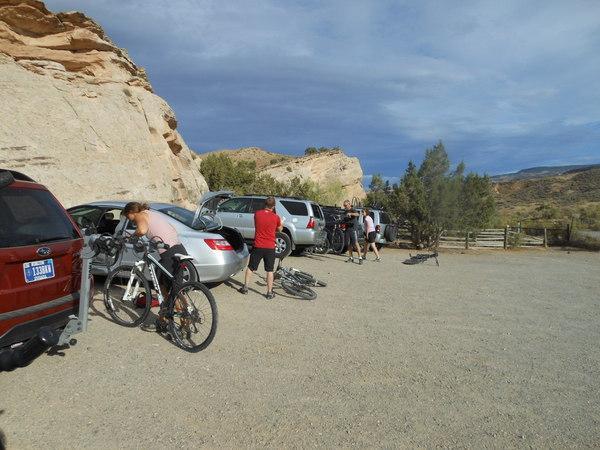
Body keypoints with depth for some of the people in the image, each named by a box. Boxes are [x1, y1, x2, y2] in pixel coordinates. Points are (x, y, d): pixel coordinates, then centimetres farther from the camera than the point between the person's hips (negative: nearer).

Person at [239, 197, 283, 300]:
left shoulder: (257, 214, -4)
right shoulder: (276, 217, -9)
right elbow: (279, 229, 8)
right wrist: (281, 224, 25)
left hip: (258, 246, 1)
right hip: (270, 248, -1)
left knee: (250, 267, 16)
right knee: (269, 271, 6)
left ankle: (245, 287, 23)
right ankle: (269, 293, 10)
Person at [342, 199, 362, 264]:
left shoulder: (353, 210, -2)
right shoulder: (346, 212, 20)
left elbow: (358, 214, -25)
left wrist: (351, 213, -41)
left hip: (353, 229, -7)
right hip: (347, 229, 7)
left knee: (355, 243, -13)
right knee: (348, 244, 5)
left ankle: (360, 258, -14)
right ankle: (351, 258, 11)